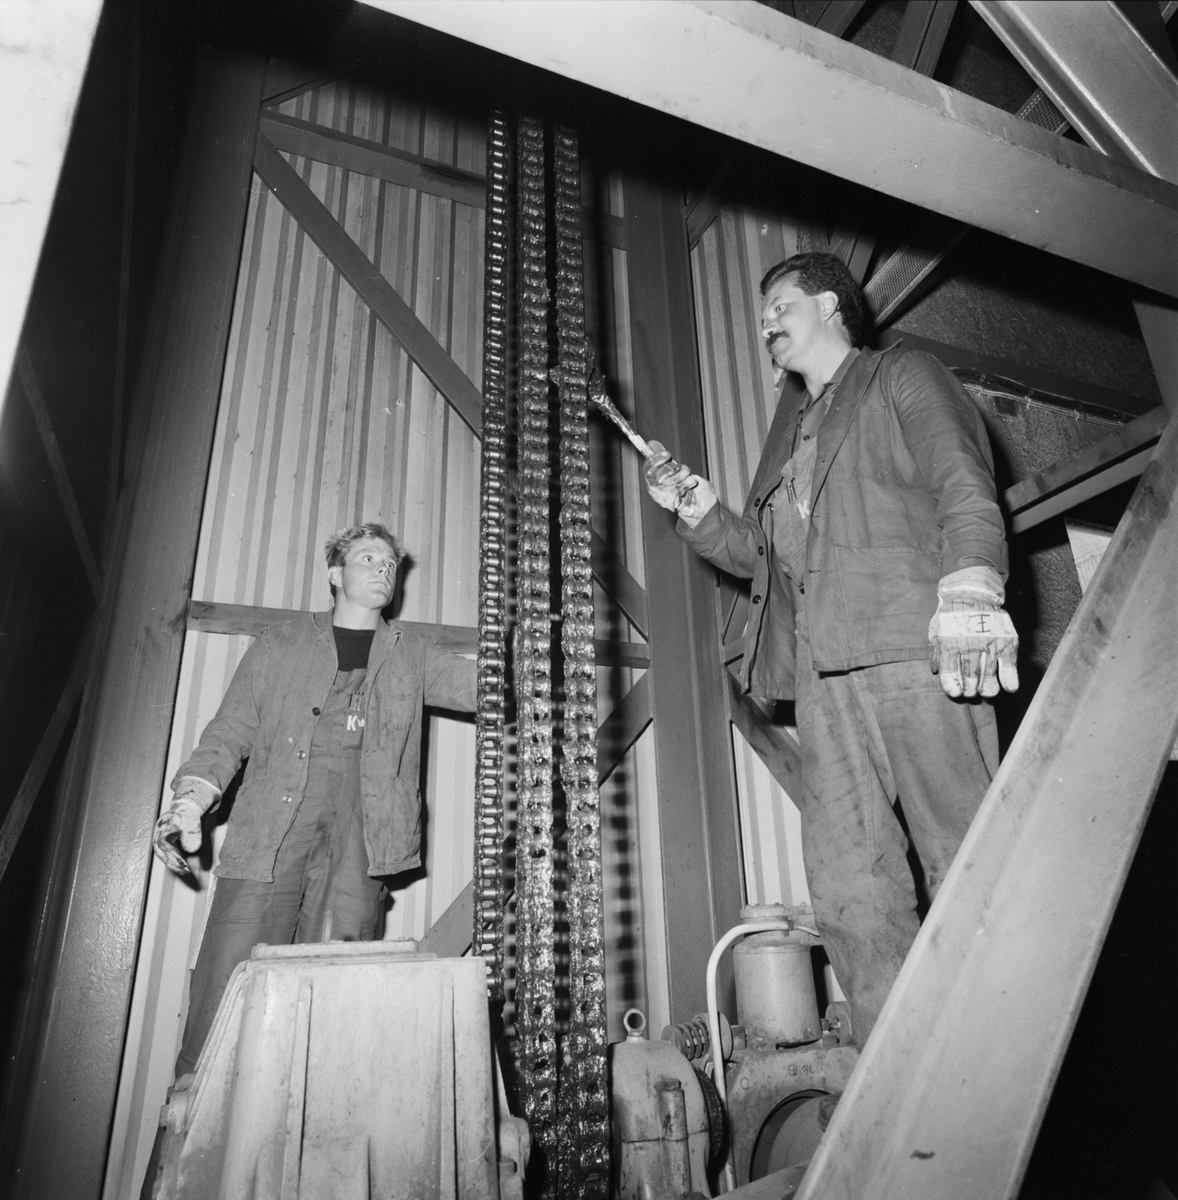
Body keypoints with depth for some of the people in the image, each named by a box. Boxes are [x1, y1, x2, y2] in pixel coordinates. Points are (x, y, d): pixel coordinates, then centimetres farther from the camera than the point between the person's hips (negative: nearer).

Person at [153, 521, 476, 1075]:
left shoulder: (411, 654, 20)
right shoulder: (278, 644, 17)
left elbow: (480, 684, 9)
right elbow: (230, 732, 11)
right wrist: (190, 799, -5)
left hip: (362, 827, 1)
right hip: (271, 825, 0)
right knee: (229, 979, -7)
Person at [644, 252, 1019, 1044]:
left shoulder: (902, 377, 14)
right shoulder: (788, 431, 32)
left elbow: (965, 485, -3)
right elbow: (759, 551, 29)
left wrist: (970, 587, -20)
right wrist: (695, 508, 13)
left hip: (913, 646, -5)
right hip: (822, 666, 6)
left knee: (968, 860, -6)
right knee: (849, 890, -1)